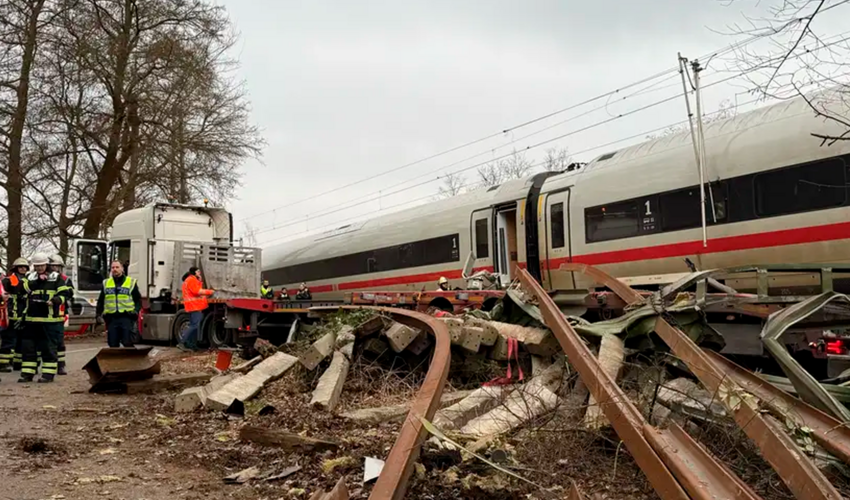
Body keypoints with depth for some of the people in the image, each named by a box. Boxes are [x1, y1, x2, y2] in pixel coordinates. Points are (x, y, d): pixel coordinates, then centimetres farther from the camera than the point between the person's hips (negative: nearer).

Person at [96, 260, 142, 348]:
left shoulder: (131, 282, 6)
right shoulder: (106, 283, 14)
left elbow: (138, 300, 6)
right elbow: (100, 301, 17)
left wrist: (136, 310, -11)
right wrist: (98, 314, 5)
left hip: (126, 317, -3)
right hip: (111, 318, 3)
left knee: (128, 343, -9)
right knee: (113, 344, 5)